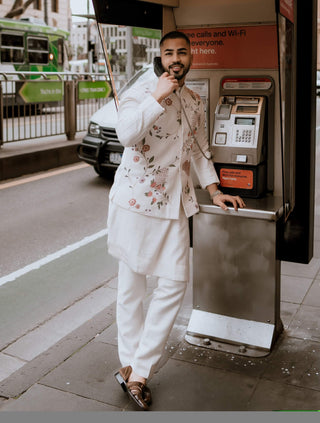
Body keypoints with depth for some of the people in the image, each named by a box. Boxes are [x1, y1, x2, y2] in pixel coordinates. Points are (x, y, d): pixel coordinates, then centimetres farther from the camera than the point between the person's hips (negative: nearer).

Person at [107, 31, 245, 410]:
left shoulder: (194, 102, 15)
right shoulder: (142, 91, -7)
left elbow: (199, 149, 24)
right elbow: (126, 133, -26)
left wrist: (214, 190, 17)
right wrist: (158, 97, -24)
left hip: (175, 204, 6)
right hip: (137, 200, -6)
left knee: (175, 282, -1)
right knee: (132, 284, 4)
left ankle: (136, 371, 9)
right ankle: (131, 366, 20)